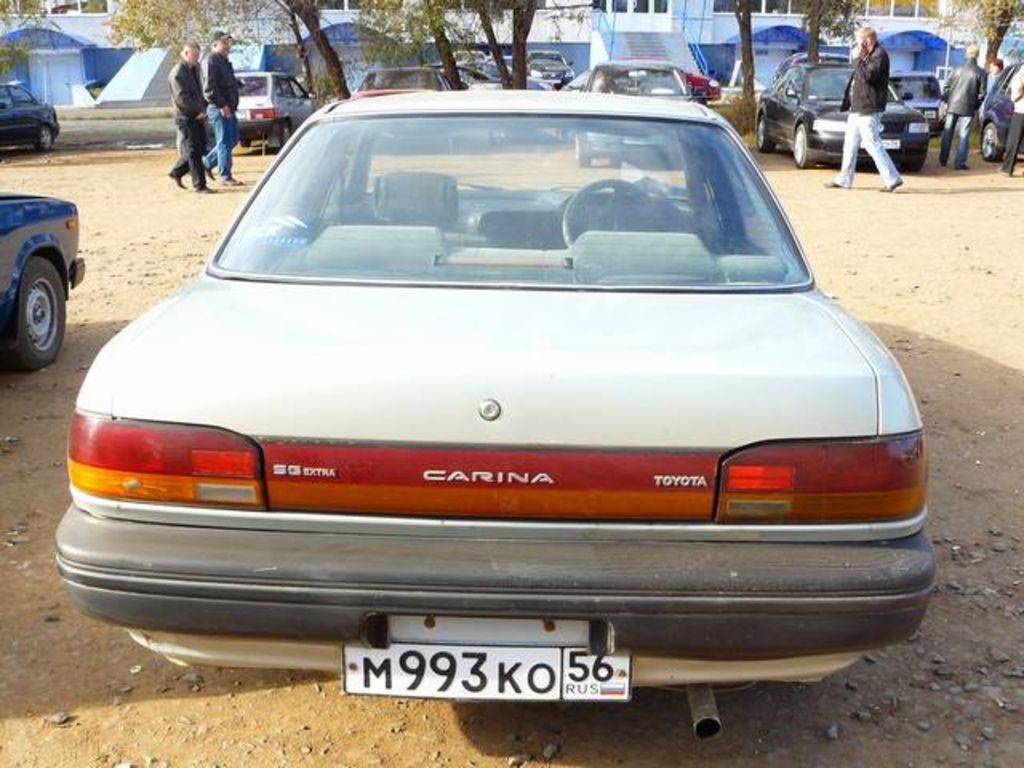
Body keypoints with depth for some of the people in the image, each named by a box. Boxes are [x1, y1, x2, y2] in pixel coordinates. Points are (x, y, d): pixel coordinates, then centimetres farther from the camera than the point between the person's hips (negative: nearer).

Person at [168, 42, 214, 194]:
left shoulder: (194, 70, 17)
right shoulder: (178, 72, -13)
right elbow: (182, 98, -19)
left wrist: (203, 109, 8)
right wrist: (200, 110, -15)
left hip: (197, 117, 9)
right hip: (185, 117, -9)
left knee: (200, 149, 11)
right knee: (194, 152, -5)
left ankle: (176, 172, 26)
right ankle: (199, 185, -1)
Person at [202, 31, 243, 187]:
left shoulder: (224, 61, 20)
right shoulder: (211, 61, -12)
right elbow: (209, 88, -20)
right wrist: (222, 105, -22)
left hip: (229, 108, 10)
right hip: (219, 109, -10)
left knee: (233, 139, 15)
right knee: (225, 142, -6)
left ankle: (207, 163, 25)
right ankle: (225, 177, 0)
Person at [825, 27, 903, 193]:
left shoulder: (879, 55, -12)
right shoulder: (867, 56, 18)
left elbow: (869, 76, -25)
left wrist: (857, 59, -17)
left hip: (868, 110, -10)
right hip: (857, 109, 10)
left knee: (873, 145, -11)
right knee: (850, 145, 13)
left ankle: (892, 179, -8)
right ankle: (845, 179, 20)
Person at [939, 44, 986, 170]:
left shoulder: (958, 70, 2)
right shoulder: (981, 73, -5)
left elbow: (946, 87, 3)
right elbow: (982, 93, -4)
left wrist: (947, 101, 15)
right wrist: (976, 106, 9)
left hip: (952, 106, 2)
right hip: (968, 109, -2)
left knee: (947, 134, 13)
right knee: (963, 136, 1)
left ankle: (943, 160, 19)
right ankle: (960, 163, -2)